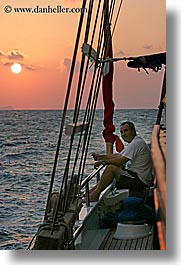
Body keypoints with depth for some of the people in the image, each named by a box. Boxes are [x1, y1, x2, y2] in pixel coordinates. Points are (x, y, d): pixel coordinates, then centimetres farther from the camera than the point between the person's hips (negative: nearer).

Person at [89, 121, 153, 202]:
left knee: (111, 168, -19)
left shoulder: (136, 143, -17)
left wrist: (102, 161, -10)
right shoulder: (134, 143, 17)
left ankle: (95, 194, -7)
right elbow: (118, 155, 23)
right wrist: (101, 156, 15)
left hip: (140, 182, -11)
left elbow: (120, 161, -22)